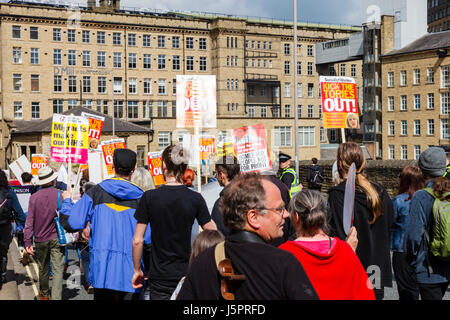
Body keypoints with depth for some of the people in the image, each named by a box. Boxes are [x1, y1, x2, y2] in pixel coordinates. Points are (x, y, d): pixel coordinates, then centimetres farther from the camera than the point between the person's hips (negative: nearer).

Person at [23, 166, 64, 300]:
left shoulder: (34, 197, -4)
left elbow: (29, 221, -5)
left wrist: (27, 242, -2)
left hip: (41, 239, 2)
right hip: (57, 238, -2)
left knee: (43, 268, 19)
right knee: (58, 269, -1)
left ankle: (44, 294, 36)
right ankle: (56, 297, -10)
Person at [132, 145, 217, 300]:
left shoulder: (149, 197, -7)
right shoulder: (196, 198, -5)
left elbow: (137, 241, -5)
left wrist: (137, 269, 8)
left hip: (159, 278, 0)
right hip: (187, 275, 1)